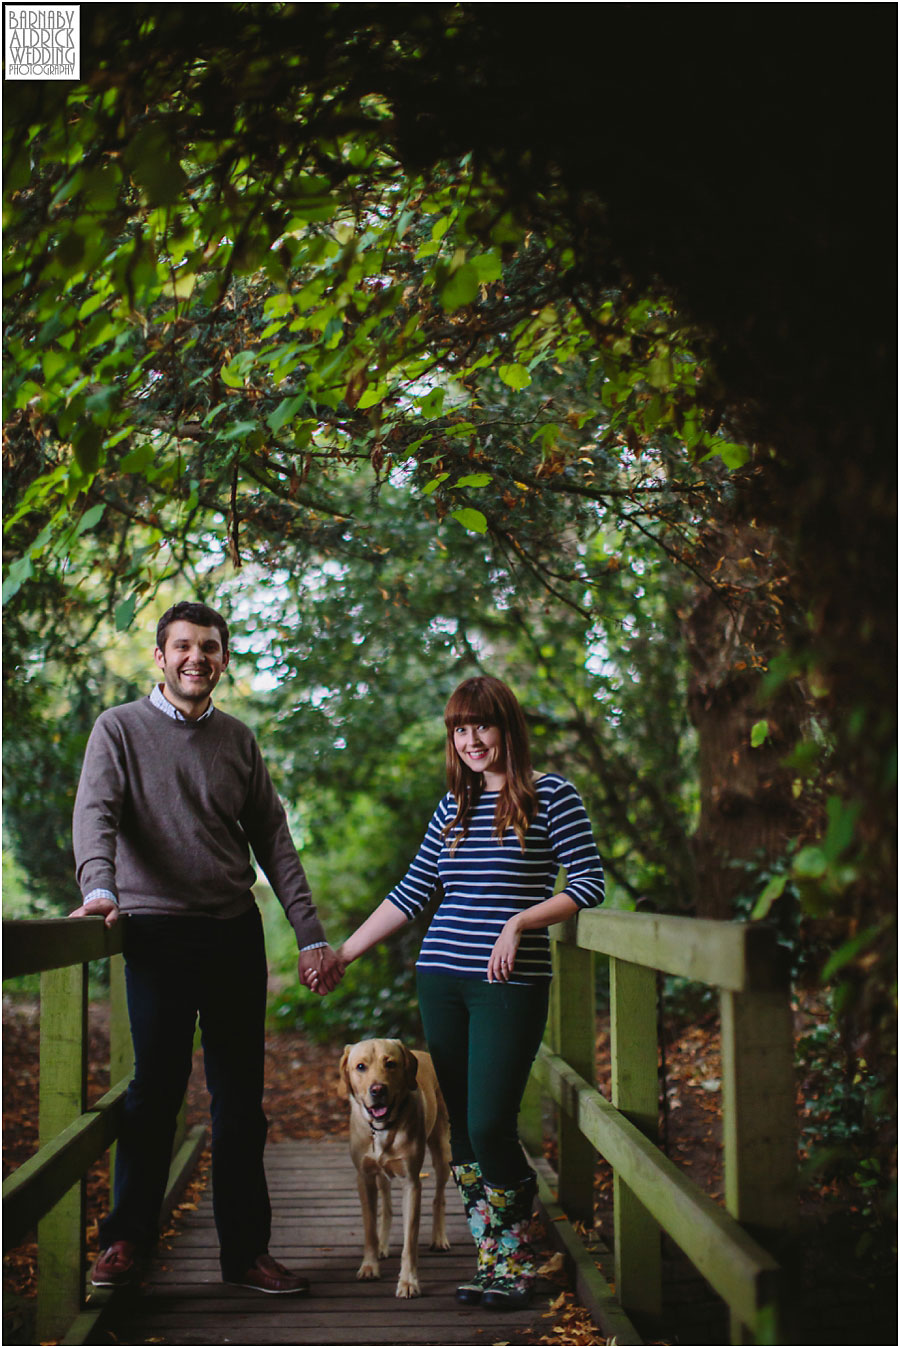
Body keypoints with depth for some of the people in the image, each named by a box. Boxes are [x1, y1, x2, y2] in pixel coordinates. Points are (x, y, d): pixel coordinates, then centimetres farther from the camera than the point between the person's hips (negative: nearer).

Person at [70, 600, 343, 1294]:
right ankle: (127, 1237, 11)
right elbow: (95, 812, -11)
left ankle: (246, 1249, 14)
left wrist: (312, 935, 6)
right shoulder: (121, 729, 3)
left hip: (236, 932, 4)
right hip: (157, 931, -3)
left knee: (241, 1097, 6)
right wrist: (99, 885, -32)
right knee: (157, 1085, -5)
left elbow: (273, 839, 12)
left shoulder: (238, 739, 13)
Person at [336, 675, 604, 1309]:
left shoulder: (550, 794, -1)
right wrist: (341, 953, 15)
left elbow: (589, 883, -5)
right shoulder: (453, 807, 14)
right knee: (461, 1127, 6)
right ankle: (492, 1259, 16)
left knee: (490, 1124, -11)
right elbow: (410, 894, 16)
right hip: (442, 980, 5)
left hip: (513, 984, -5)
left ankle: (517, 1262, 8)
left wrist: (518, 923, -15)